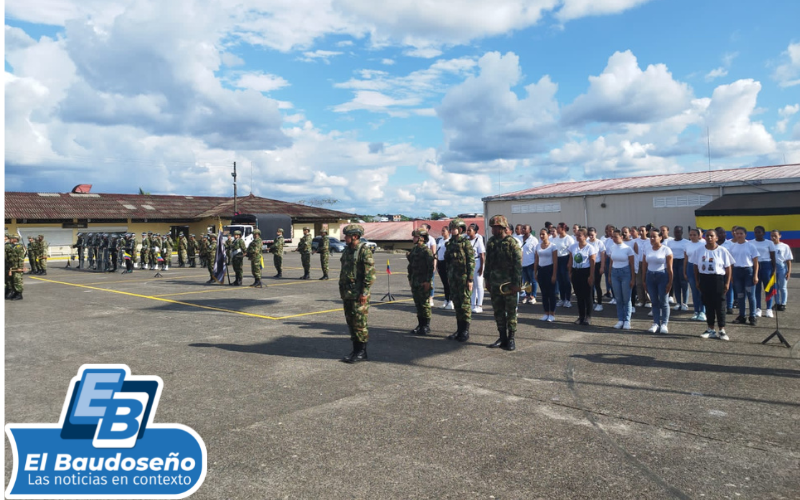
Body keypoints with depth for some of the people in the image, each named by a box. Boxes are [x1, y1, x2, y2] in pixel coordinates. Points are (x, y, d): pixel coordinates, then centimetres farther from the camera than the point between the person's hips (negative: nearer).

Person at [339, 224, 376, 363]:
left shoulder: (364, 251, -13)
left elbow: (370, 273, -17)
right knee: (350, 322, 12)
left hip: (358, 294, -9)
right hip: (347, 293, 9)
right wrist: (341, 289, 18)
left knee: (360, 323, -3)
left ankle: (362, 353, 5)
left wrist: (364, 292, -19)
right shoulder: (347, 250, 13)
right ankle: (355, 350, 22)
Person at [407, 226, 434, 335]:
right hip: (415, 282, 8)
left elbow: (431, 267, -15)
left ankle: (426, 327, 7)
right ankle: (420, 324, 20)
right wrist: (410, 279, 16)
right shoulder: (414, 249, 12)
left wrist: (428, 281, -18)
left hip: (423, 283, -8)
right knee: (417, 304, 12)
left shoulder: (426, 250, -11)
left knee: (425, 304, -1)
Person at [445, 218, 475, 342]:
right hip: (453, 278, 7)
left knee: (464, 304, -2)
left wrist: (470, 279, -15)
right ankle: (459, 329, 19)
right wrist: (448, 276, 17)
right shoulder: (450, 243, 12)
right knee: (456, 304, 10)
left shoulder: (466, 243, -8)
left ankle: (465, 331, 5)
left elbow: (471, 262, -12)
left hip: (463, 278, -7)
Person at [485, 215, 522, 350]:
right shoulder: (491, 243, 9)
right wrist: (487, 280, 12)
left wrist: (516, 283, -15)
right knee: (498, 312, 11)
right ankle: (502, 338, 20)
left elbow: (518, 264, -12)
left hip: (508, 284, -6)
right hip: (494, 284, 6)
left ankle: (511, 339, 10)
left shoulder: (512, 243, -9)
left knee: (511, 312, 3)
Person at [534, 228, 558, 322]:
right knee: (544, 293, 9)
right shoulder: (538, 246, 8)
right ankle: (546, 313, 17)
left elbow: (555, 261, -9)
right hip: (541, 270, 5)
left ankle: (552, 314, 9)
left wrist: (554, 275, -13)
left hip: (550, 269, -5)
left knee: (551, 292, 1)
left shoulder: (552, 246, -6)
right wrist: (535, 272, 7)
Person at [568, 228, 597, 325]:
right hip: (575, 271, 5)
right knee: (579, 295, 9)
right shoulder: (573, 246, 7)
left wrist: (591, 276, -13)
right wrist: (570, 273, 8)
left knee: (587, 295, 1)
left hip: (585, 272, -5)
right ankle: (581, 316, 18)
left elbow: (592, 262, -9)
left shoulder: (590, 248, -7)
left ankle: (588, 317, 10)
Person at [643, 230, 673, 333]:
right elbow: (644, 266, 9)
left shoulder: (666, 250, -5)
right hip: (650, 276, 4)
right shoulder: (648, 250, 8)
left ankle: (664, 324, 8)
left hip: (662, 276, -4)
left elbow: (669, 267, -7)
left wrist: (670, 282, -10)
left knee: (663, 302, 0)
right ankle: (656, 323, 12)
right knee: (654, 302, 7)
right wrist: (644, 280, 4)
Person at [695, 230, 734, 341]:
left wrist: (727, 283, -6)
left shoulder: (722, 251, -2)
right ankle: (711, 330, 16)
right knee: (708, 306, 8)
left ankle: (722, 331, 7)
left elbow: (728, 268, -1)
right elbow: (695, 267, 9)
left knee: (720, 306, -1)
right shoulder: (699, 251, 5)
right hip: (704, 279, 3)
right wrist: (697, 281, 4)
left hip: (718, 279, -3)